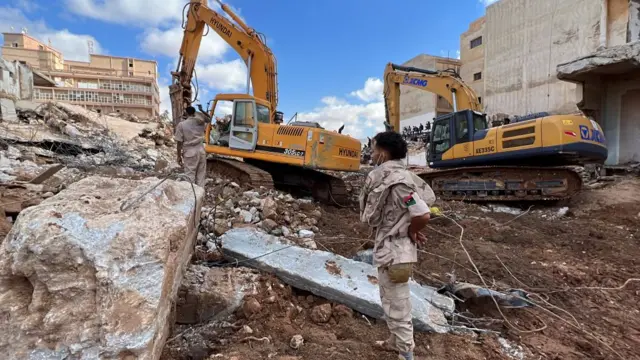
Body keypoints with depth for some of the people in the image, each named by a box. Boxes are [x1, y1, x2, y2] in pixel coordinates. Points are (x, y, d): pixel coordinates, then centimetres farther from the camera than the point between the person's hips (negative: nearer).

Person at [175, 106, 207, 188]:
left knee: (190, 175, 3)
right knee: (201, 175, 11)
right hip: (201, 151, 4)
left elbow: (179, 142, -8)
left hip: (190, 153, -4)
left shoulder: (181, 125, -9)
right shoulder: (200, 122, -1)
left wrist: (179, 156, -1)